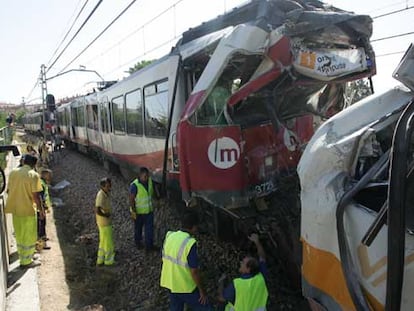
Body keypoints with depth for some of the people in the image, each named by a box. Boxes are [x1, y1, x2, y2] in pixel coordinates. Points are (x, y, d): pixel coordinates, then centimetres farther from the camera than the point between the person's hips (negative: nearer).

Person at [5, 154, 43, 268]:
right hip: (28, 209, -6)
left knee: (19, 234, 20)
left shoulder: (13, 172, 3)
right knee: (29, 236, 8)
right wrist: (41, 209, -5)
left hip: (14, 208, 6)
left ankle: (23, 257, 33)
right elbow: (36, 195, -16)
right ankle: (26, 261, 15)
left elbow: (8, 190, 9)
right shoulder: (34, 175, -15)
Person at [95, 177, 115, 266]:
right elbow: (97, 210, -37)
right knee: (108, 241, 8)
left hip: (106, 221, 9)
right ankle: (108, 260, 25)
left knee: (103, 241, 20)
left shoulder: (105, 193, 2)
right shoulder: (101, 196, -28)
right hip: (105, 222, -9)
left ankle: (100, 260, 32)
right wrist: (106, 215, -21)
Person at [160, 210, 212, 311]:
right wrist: (202, 291, -9)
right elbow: (194, 271, -22)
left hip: (170, 283, 7)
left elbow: (165, 259, 6)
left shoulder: (169, 236, -6)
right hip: (185, 287, -7)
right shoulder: (190, 243, -26)